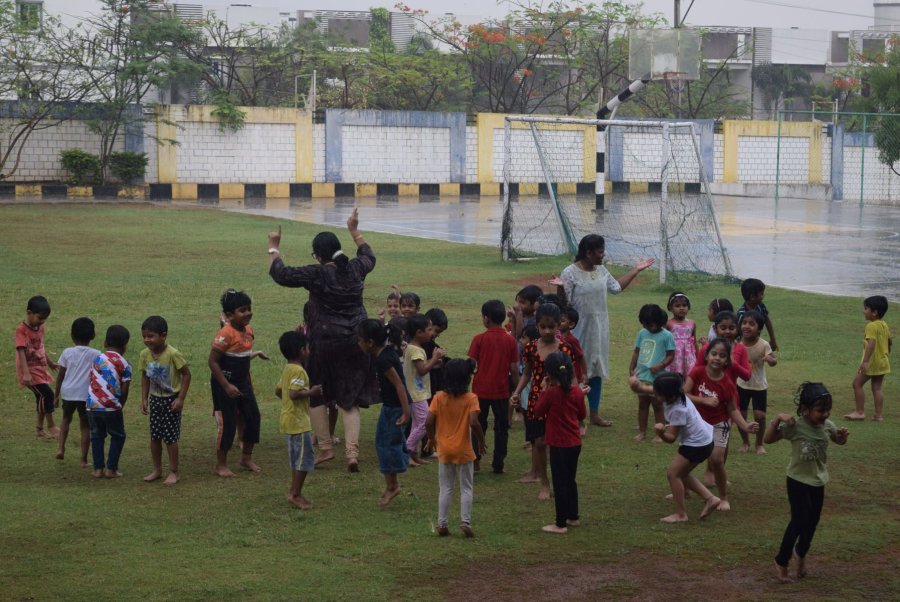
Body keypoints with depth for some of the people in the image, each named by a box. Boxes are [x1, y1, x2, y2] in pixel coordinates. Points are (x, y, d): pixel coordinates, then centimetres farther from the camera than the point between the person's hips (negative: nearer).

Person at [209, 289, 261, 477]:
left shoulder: (248, 330, 3)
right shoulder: (225, 334, -22)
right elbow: (213, 362, -21)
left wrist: (248, 382, 19)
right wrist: (227, 386, -23)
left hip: (242, 382, 8)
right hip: (224, 384, -8)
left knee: (253, 417, 9)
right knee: (227, 423, -1)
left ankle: (247, 457, 26)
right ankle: (220, 465, 12)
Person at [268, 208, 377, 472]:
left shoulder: (317, 274, -14)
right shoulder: (355, 269, 1)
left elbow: (280, 274, -10)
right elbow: (369, 256, 25)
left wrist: (274, 247, 3)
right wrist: (354, 230, 35)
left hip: (325, 343, -5)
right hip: (356, 342, 5)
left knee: (316, 396, 15)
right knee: (350, 399, 9)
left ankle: (325, 448, 18)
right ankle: (352, 452, -2)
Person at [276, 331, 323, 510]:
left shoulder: (287, 369, 12)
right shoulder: (298, 371, -19)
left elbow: (278, 391, 19)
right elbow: (294, 393, -28)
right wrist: (311, 392, -17)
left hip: (289, 420, 10)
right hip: (299, 421, -10)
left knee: (297, 459, 17)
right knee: (305, 458, -6)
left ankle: (294, 491, 22)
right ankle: (295, 494, -4)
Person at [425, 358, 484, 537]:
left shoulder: (439, 397, -4)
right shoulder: (471, 398, -11)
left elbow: (429, 422, -10)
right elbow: (474, 422, -22)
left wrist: (431, 439, 8)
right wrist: (481, 441, -6)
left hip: (444, 450, 2)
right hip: (464, 451, -2)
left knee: (445, 489, 12)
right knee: (466, 489, 10)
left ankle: (442, 524, 11)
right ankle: (465, 522, 3)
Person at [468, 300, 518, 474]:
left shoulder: (479, 339, -9)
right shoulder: (510, 340, -5)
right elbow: (514, 369, -4)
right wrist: (515, 389, 7)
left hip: (481, 389, -1)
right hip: (502, 390, 1)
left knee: (478, 426, 14)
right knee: (501, 428, 9)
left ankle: (474, 460, 14)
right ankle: (498, 464, 8)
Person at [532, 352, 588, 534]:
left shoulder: (551, 392, -18)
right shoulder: (576, 391, -2)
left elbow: (538, 411, -6)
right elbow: (582, 415, 9)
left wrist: (544, 390, -1)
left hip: (559, 445, -6)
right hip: (575, 443, 6)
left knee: (560, 483, 0)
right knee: (570, 480, 21)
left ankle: (561, 524, 3)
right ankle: (573, 517, 31)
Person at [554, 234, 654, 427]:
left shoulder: (601, 271, 6)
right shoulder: (570, 273, -15)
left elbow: (617, 287, 21)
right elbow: (563, 302, -17)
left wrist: (636, 270, 22)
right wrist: (560, 288, -36)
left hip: (599, 329, 7)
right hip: (579, 330, -7)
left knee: (597, 369, 13)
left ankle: (595, 414, 24)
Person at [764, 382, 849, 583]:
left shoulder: (827, 426, -6)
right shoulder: (795, 426, -22)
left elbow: (839, 441, 14)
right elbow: (768, 439, -20)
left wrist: (843, 436, -9)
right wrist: (778, 419, -33)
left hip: (818, 482, 6)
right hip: (798, 481, -6)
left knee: (813, 521, 16)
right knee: (799, 522, -7)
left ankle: (800, 552, 42)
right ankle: (781, 561, 10)